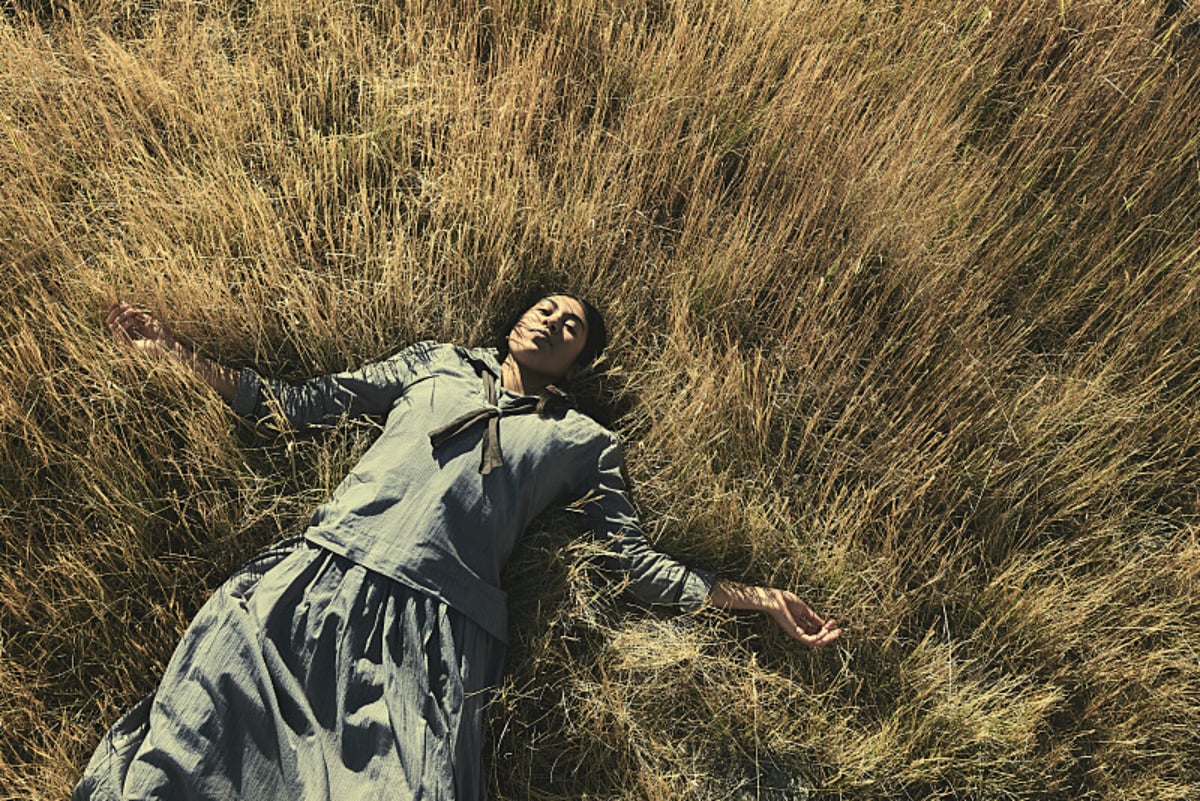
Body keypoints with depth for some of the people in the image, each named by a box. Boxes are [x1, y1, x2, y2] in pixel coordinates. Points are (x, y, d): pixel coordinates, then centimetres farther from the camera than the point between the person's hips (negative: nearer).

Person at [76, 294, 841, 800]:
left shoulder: (583, 441, 20)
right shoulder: (436, 363, 24)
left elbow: (639, 560, 16)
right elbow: (300, 404, 23)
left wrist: (758, 597, 10)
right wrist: (174, 351, 20)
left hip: (438, 623, -1)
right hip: (318, 574, 2)